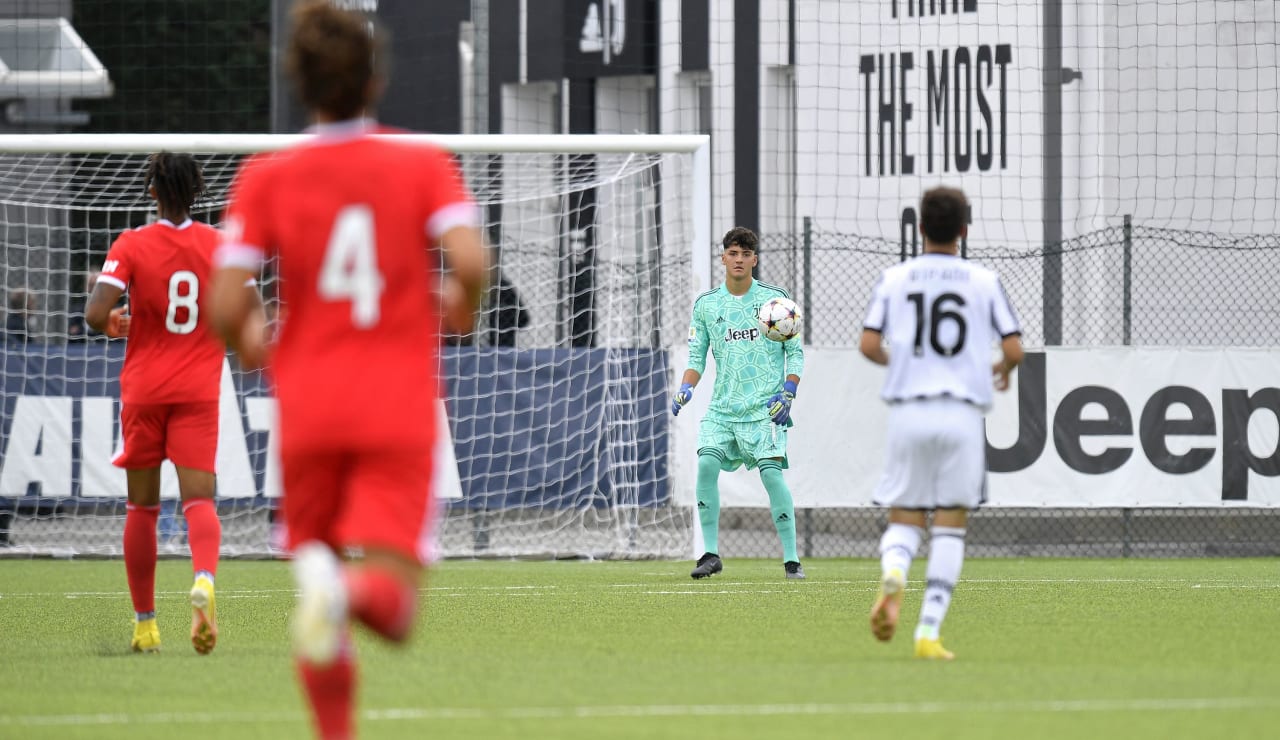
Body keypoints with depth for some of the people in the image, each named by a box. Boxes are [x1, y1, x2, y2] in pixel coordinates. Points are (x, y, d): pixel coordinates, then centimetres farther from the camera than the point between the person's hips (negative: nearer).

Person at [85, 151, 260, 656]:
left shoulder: (131, 246, -5)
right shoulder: (223, 246, 1)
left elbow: (96, 314, -15)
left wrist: (115, 326, 7)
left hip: (143, 388, 0)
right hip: (199, 391, 0)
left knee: (142, 508, 11)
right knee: (199, 499, -7)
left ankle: (145, 624, 16)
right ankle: (204, 580, -38)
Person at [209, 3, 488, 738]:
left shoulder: (266, 178, 2)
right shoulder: (426, 165, 0)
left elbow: (226, 305, -5)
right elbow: (470, 262, -14)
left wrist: (249, 344, 18)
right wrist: (461, 308, 8)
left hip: (309, 404, 2)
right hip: (400, 408, -2)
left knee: (315, 550, 17)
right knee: (395, 606, -6)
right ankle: (353, 590, -42)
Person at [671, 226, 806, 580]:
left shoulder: (774, 298, 2)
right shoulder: (706, 304, 9)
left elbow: (796, 352, 5)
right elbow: (696, 356, 12)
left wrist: (788, 392, -8)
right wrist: (685, 389, -6)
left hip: (765, 407, -3)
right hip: (722, 407, 3)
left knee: (771, 471, -16)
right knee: (706, 464, -15)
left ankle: (791, 559, -9)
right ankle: (711, 554, -5)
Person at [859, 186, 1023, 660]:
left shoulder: (894, 279, 5)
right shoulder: (984, 282, 3)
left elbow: (869, 345, -2)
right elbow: (1014, 349, -1)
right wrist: (1003, 370, 22)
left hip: (908, 412, 1)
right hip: (962, 415, -1)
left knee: (903, 520, 11)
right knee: (950, 526, 5)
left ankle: (892, 575, -24)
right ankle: (929, 632, -4)